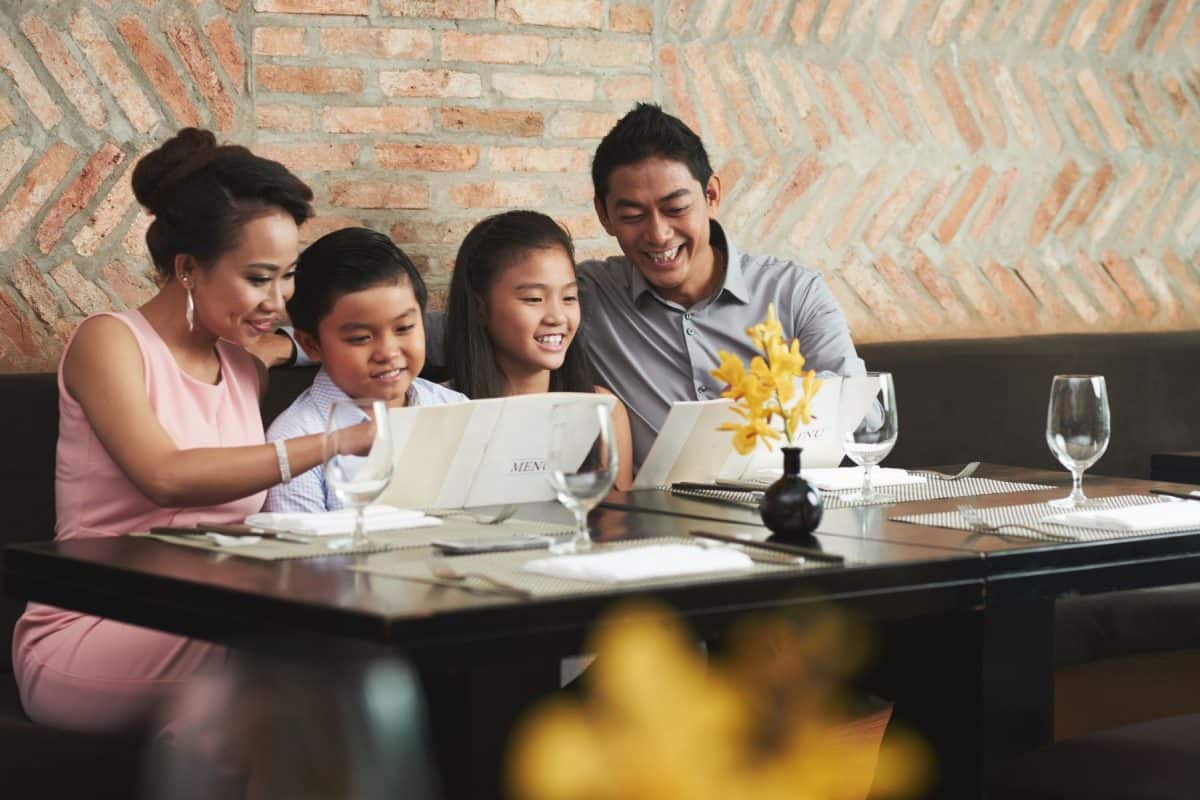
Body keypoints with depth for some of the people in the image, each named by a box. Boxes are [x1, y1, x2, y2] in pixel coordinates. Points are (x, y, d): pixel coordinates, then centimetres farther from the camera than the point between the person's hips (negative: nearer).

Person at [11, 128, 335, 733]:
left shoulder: (248, 372, 18)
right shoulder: (109, 341, -3)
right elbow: (165, 476, -21)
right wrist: (335, 443, -26)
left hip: (204, 630, 5)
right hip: (87, 633, -5)